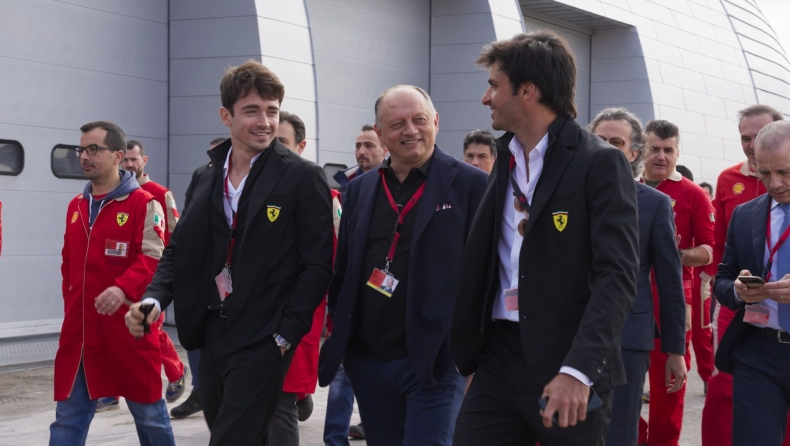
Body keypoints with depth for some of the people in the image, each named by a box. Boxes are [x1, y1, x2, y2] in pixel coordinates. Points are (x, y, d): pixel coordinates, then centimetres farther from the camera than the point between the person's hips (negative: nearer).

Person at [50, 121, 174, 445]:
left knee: (147, 411, 8)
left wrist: (123, 289, -31)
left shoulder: (144, 204, -7)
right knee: (68, 418, 4)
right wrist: (72, 304, 15)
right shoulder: (76, 206, 14)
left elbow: (155, 258, -17)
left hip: (129, 328, -6)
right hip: (79, 331, 6)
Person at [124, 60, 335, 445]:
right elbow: (180, 250, 13)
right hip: (211, 334, 6)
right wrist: (154, 298, -6)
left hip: (262, 341, -6)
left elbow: (317, 263, -9)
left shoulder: (303, 178, -7)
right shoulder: (206, 180, 11)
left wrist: (284, 334, -14)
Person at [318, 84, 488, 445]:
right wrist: (339, 339, 9)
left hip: (435, 359, -5)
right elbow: (342, 270, 15)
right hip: (368, 361, 5)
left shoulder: (470, 185, -4)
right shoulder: (360, 190, 12)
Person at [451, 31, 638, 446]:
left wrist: (578, 370, -26)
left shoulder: (600, 163, -8)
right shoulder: (506, 159, 13)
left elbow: (617, 275, -16)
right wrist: (465, 353, 6)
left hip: (568, 367, -6)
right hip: (499, 357, 6)